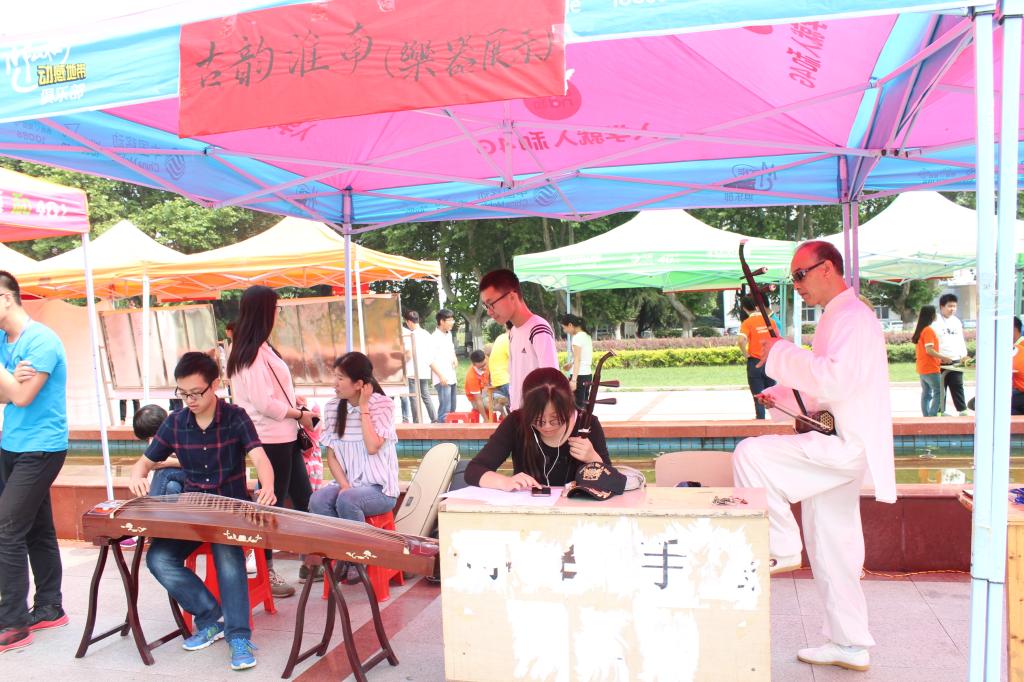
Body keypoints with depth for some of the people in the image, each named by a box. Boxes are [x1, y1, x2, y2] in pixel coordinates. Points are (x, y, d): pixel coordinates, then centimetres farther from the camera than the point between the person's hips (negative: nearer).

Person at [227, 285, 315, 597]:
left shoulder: (258, 348, 12)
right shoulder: (253, 353, -18)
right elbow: (264, 404, -21)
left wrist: (293, 400, 8)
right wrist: (301, 414, -11)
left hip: (284, 436, 10)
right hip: (271, 438, -10)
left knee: (304, 498, 15)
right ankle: (266, 572, 14)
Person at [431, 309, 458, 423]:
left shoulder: (449, 334, 13)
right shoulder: (434, 337, -12)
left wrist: (455, 358, 8)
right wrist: (441, 376, -20)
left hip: (452, 378, 8)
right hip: (442, 379, -8)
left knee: (452, 410, 12)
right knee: (445, 410, -14)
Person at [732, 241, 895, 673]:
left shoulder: (853, 317, -13)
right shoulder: (836, 318, 19)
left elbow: (835, 380, -28)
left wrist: (782, 354, -20)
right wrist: (782, 397, 12)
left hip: (844, 446, -10)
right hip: (836, 448, 10)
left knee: (749, 454, -21)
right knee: (833, 550, 14)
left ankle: (780, 547, -9)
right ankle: (849, 645, 24)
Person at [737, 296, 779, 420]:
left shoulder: (747, 323, -10)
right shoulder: (770, 321, 2)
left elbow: (741, 340, -26)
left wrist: (746, 354, -11)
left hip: (755, 362, -3)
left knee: (758, 396, 5)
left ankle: (760, 419, 5)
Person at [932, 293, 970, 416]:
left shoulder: (957, 321, 15)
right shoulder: (935, 321, -6)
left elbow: (961, 340, 20)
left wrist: (964, 354, 9)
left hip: (956, 362, 5)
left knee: (957, 387, 4)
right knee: (940, 388, 2)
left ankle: (963, 411, 8)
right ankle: (941, 412, 9)